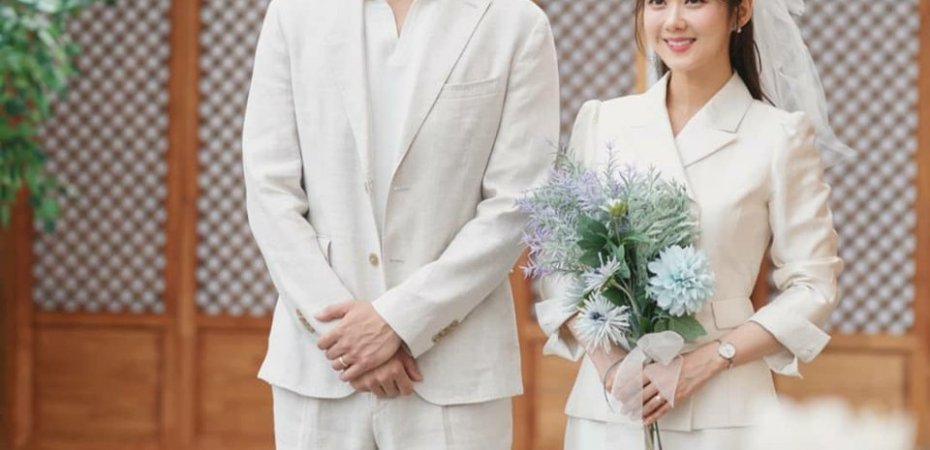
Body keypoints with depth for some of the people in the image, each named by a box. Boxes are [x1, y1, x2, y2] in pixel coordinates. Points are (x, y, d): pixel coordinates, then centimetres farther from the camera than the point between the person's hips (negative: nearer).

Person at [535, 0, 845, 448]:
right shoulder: (601, 121, 6)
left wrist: (709, 360, -12)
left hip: (723, 410, -2)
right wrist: (602, 353, -9)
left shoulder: (780, 135, -2)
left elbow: (813, 288, -2)